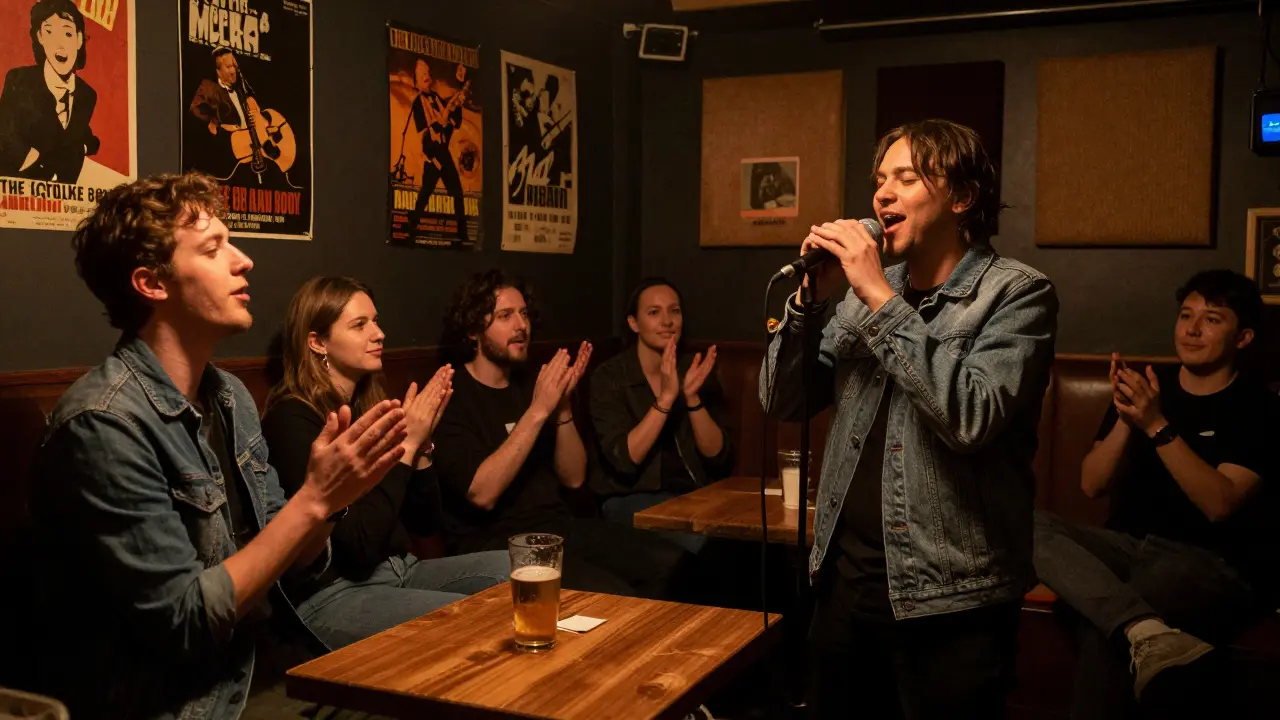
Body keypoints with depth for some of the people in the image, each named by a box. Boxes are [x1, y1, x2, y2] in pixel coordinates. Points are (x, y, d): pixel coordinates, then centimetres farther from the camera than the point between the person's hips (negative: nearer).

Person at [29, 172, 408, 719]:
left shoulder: (231, 397, 6)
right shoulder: (103, 425, -19)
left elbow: (292, 561, 9)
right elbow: (185, 623, -20)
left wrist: (327, 496, -11)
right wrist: (313, 499, -20)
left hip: (266, 667, 7)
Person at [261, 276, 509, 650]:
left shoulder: (368, 407, 8)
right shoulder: (291, 420, -14)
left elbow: (425, 524, 9)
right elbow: (358, 545, -23)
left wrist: (422, 442, -6)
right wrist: (405, 444, -19)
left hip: (400, 570, 8)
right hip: (331, 595, -8)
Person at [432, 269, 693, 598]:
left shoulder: (531, 384, 13)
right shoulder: (450, 396, -7)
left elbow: (573, 478, 9)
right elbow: (482, 493, -21)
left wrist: (563, 407, -6)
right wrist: (538, 411, -19)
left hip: (559, 526, 7)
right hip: (496, 543, -7)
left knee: (671, 563, -11)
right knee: (612, 597, -27)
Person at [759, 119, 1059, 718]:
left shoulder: (1017, 292, -9)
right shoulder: (867, 289, 7)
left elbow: (971, 417, -25)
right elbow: (782, 402, 6)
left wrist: (881, 299, -21)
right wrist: (810, 298, -8)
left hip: (948, 600, -5)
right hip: (844, 577, 5)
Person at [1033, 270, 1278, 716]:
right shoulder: (1147, 385, 12)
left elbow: (1219, 504, -15)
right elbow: (1092, 485, 5)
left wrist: (1158, 426, -21)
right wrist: (1126, 420, -11)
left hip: (1207, 562, -5)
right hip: (1127, 546, 5)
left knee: (1107, 628, -37)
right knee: (1029, 526, -28)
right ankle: (1145, 629, -44)